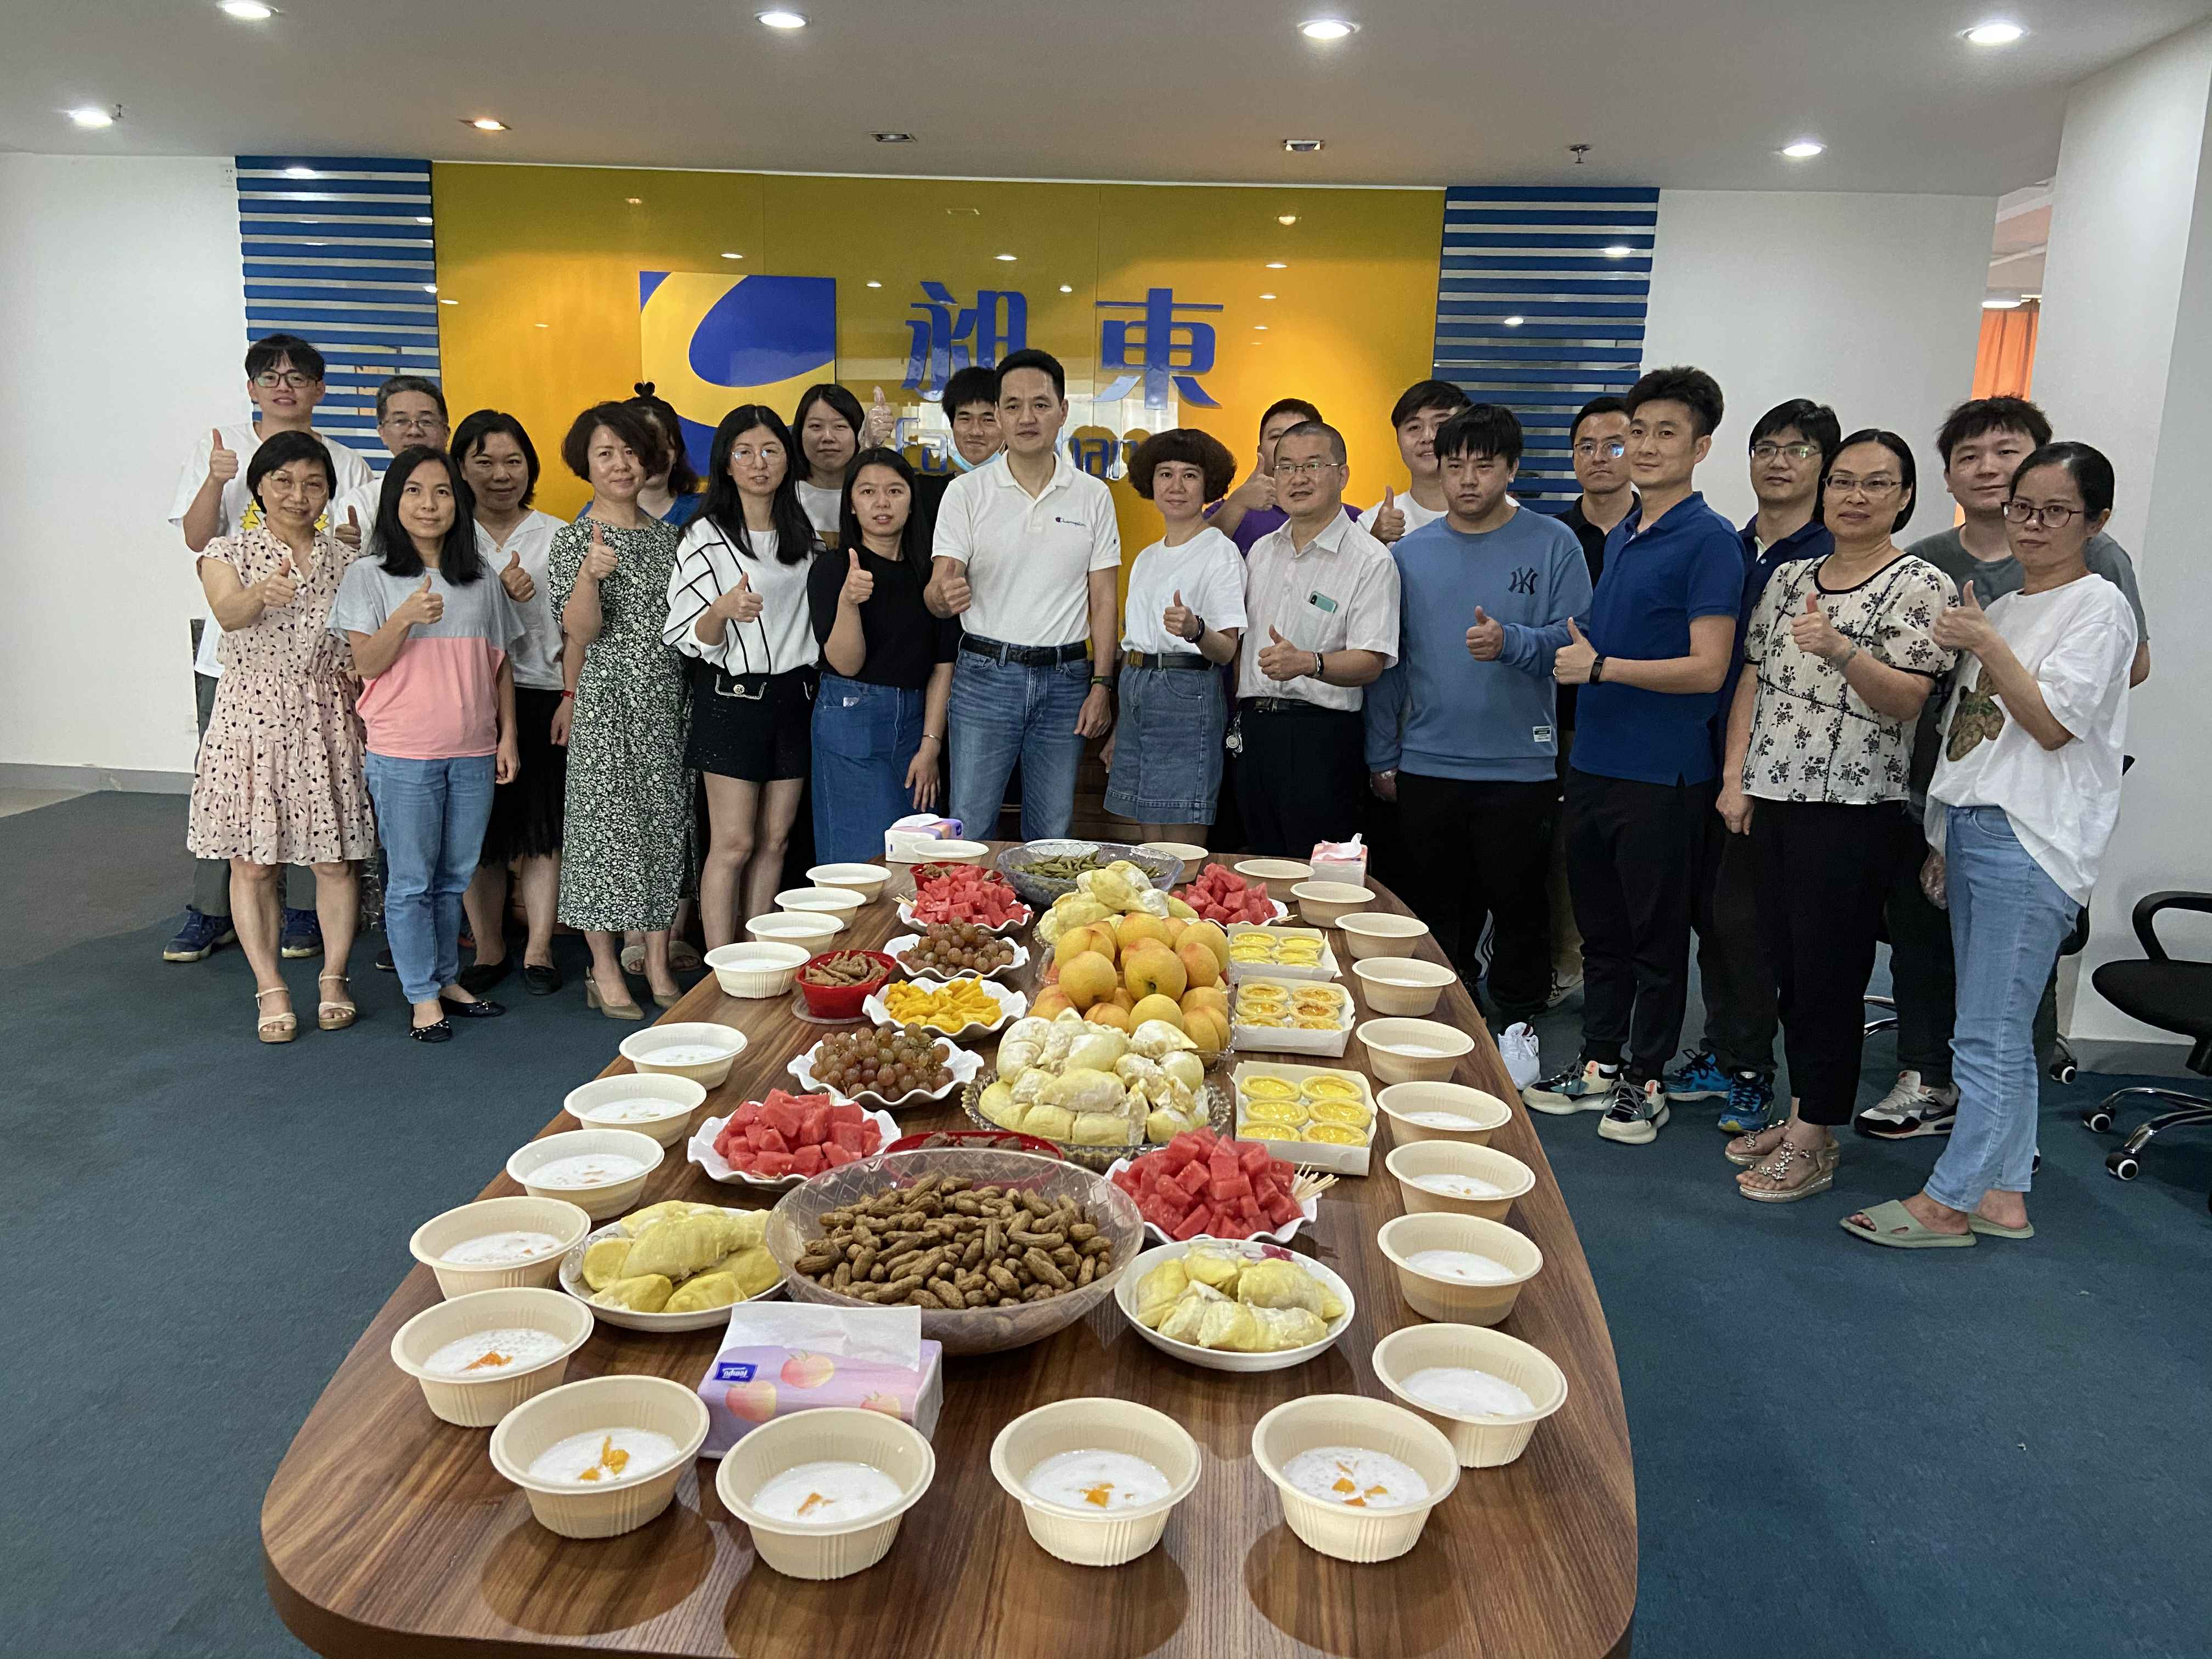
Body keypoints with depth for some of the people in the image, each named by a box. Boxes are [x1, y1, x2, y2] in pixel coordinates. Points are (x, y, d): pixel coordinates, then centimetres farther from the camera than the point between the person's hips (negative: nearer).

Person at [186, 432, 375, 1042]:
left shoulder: (344, 561, 7)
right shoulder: (228, 552, -1)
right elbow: (227, 613, -23)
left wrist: (365, 724, 4)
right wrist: (262, 593, -45)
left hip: (325, 717, 2)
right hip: (252, 714, -2)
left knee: (335, 858, 3)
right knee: (252, 864, 2)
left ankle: (334, 979, 18)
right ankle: (270, 990, 12)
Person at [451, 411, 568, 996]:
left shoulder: (556, 536, 7)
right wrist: (499, 596, -14)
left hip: (541, 698, 0)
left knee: (542, 828, 2)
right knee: (478, 833, 5)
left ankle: (538, 950, 12)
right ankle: (489, 949, 19)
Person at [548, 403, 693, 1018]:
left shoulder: (668, 536, 12)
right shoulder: (573, 540, -3)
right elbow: (580, 632, -13)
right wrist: (591, 575, -30)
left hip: (667, 696, 5)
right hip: (606, 700, -5)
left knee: (666, 820, 6)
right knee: (607, 822, -1)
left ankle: (658, 961, 16)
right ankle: (605, 969, 10)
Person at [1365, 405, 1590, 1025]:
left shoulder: (1552, 544, -2)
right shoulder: (1410, 552, 7)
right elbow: (1388, 660, 9)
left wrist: (1510, 642, -23)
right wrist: (1382, 757, 7)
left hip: (1519, 769, -3)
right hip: (1426, 766, 3)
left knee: (1518, 906, 6)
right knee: (1436, 909, 14)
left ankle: (1516, 1027, 22)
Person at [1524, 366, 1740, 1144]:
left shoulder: (1709, 540, -11)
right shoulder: (1620, 535, 13)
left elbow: (1706, 668, -17)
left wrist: (1600, 667, -15)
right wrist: (1574, 655, 7)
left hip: (1662, 773, -7)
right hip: (1594, 761, 7)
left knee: (1656, 933, 5)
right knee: (1600, 926, 15)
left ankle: (1645, 1079, 18)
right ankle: (1599, 1063, 28)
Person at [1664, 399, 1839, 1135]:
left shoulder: (1831, 559, -6)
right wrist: (1717, 752, 10)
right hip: (1710, 752, 6)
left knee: (1741, 911, -5)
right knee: (1706, 906, 11)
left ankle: (1751, 1072, 10)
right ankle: (1720, 1054, 26)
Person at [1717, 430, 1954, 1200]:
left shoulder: (1920, 585, -4)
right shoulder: (1790, 577, 12)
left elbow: (1906, 701, -13)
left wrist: (1840, 649, -30)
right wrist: (1735, 776, 5)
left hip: (1853, 811, -6)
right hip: (1771, 798, 6)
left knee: (1829, 972, -1)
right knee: (1785, 963, 12)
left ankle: (1814, 1143, 9)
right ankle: (1799, 1114, 26)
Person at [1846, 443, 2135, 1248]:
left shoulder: (2099, 605, -4)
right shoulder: (2003, 606, 20)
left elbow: (2054, 723, -14)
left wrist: (1986, 645, -13)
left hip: (2031, 845, -8)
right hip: (1971, 831, 8)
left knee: (1989, 1035, -6)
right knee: (2001, 1034, 12)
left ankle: (1948, 1202, 1)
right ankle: (2002, 1196, 19)